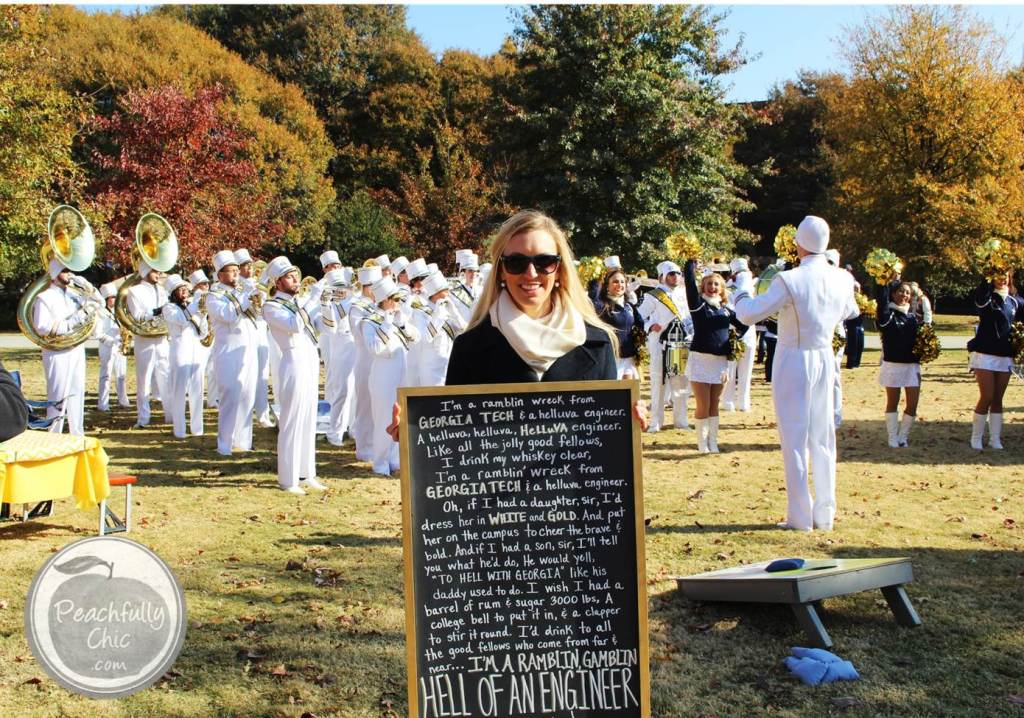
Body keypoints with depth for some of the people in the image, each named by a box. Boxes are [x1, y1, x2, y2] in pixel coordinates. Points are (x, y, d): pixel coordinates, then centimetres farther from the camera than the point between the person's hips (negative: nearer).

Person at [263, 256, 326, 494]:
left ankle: (305, 473, 18)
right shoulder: (272, 306, -7)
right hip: (294, 365, -8)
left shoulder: (296, 303, 16)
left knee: (308, 421, 11)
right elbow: (295, 325, -23)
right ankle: (288, 479, 2)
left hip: (311, 364, 8)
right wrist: (313, 300, -21)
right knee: (292, 423, -4)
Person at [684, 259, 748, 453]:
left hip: (720, 361, 5)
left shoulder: (725, 310, 11)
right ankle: (702, 442, 10)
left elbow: (743, 323, 22)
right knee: (703, 406, -3)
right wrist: (692, 262, -10)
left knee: (714, 405, 11)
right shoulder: (698, 304, -3)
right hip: (701, 359, -4)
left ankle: (713, 442, 18)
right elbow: (689, 281, -14)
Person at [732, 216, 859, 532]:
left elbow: (747, 314, -16)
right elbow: (849, 312, 18)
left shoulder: (789, 281, -20)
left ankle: (800, 516, 4)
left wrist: (743, 287, 2)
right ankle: (825, 514, 17)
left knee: (795, 438, 1)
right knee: (823, 437, 12)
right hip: (825, 359, 5)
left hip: (793, 361, -5)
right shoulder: (843, 280, -2)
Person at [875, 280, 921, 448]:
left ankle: (903, 437, 16)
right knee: (892, 402, 6)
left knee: (912, 404, 1)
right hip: (893, 364, -4)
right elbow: (882, 301, -24)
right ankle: (893, 438, 15)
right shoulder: (887, 314, -5)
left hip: (912, 365, 4)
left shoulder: (913, 316, 11)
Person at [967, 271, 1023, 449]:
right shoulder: (985, 297, -4)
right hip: (985, 354, -4)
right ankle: (976, 437, 8)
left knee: (998, 400, 8)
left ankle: (995, 439, 15)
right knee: (986, 398, -7)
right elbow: (981, 290, -26)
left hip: (1005, 356, 4)